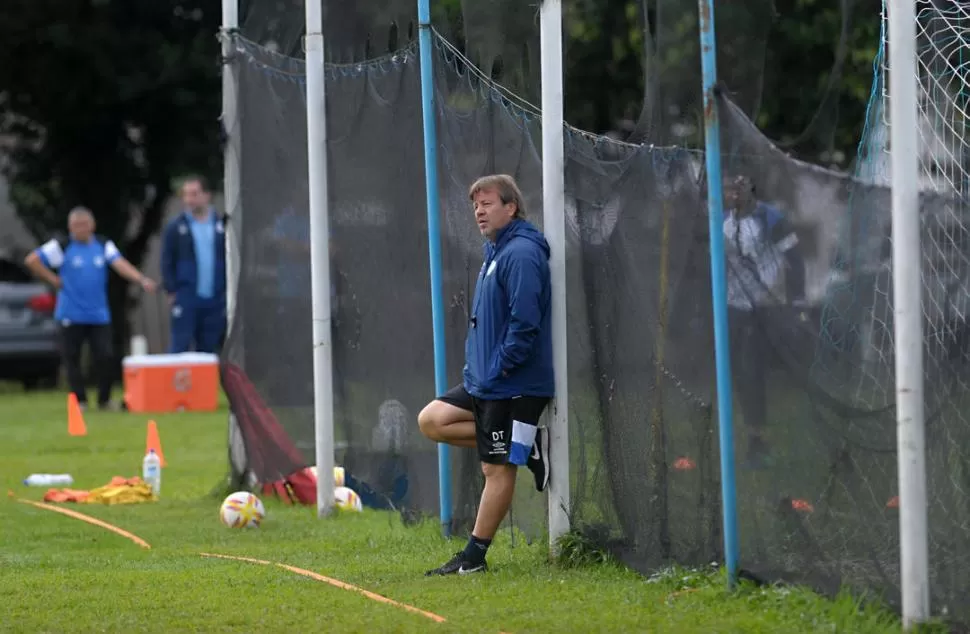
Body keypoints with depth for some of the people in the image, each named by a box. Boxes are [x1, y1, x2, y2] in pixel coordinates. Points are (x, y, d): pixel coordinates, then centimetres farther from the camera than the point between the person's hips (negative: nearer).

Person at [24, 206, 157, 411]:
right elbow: (31, 260, -6)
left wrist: (141, 279, -27)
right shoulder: (62, 247, -3)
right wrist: (54, 280, -6)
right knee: (72, 359, 1)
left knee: (104, 357, -4)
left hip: (99, 315, 2)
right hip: (71, 315, -2)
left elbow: (120, 264, -10)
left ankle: (105, 400, 10)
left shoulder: (104, 246, 5)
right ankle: (80, 400, 11)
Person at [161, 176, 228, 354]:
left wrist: (228, 290, 0)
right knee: (180, 347, -5)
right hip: (186, 298, -2)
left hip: (215, 299, 2)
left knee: (209, 348, 9)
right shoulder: (175, 227, 1)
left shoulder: (221, 225, 3)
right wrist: (171, 291, -6)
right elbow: (167, 262, 1)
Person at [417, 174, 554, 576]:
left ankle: (474, 556, 2)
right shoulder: (496, 252, 16)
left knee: (497, 469, -3)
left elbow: (524, 321, -24)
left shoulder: (520, 254, -17)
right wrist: (478, 366, 14)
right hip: (484, 383, 11)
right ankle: (526, 445, 7)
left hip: (512, 387, -11)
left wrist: (501, 369, -19)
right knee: (432, 421, 9)